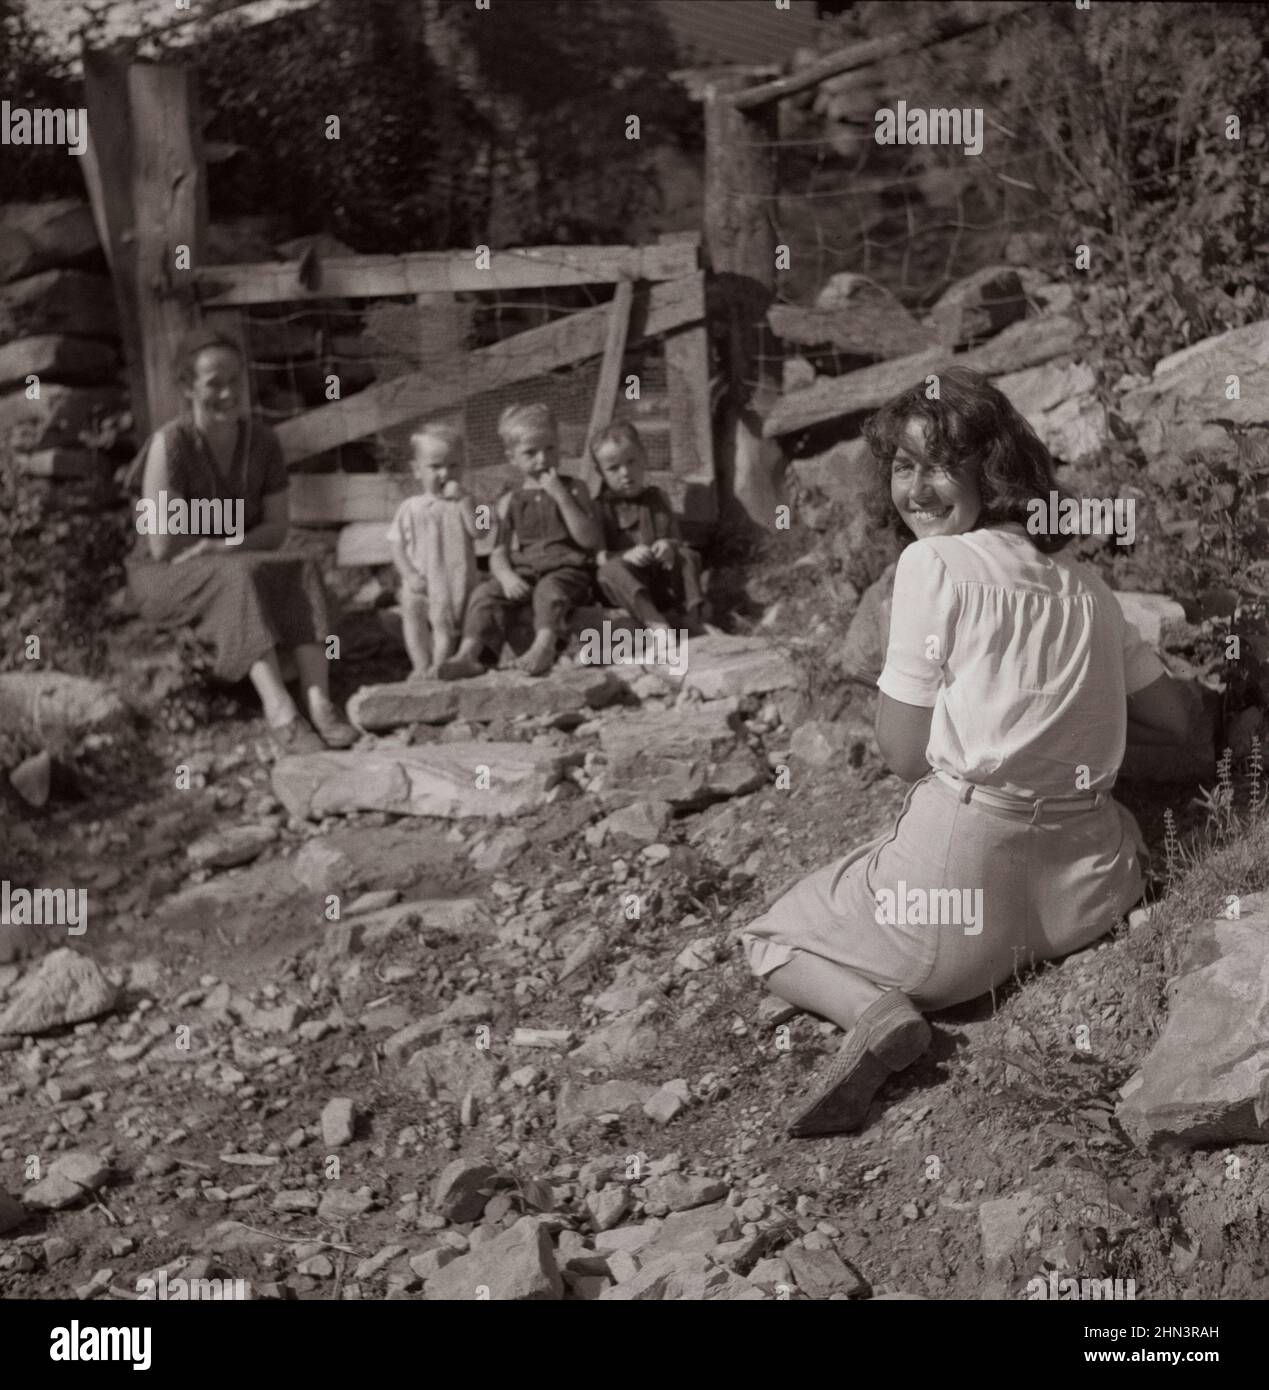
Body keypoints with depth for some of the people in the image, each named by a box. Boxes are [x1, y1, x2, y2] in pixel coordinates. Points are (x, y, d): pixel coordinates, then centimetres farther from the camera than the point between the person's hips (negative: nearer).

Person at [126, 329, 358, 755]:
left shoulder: (261, 440, -1)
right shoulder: (169, 444, -18)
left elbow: (276, 530, 0)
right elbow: (163, 546, -21)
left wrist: (216, 547, -18)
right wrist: (237, 547, -10)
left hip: (238, 572, 5)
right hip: (163, 579, -5)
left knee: (302, 572, -23)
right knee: (240, 576, -35)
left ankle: (320, 703, -38)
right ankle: (280, 713, -50)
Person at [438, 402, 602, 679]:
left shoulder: (573, 489, 9)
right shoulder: (510, 502, 17)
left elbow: (591, 540, -5)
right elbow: (498, 553, 12)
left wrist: (561, 497, -12)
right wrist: (506, 576, -12)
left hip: (566, 569, -3)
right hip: (522, 572, 3)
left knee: (549, 590, -36)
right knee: (486, 593, -23)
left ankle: (544, 646, -57)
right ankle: (469, 653, -38)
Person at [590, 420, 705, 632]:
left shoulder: (657, 498, 17)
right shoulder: (600, 508, 4)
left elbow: (676, 539, 15)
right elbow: (595, 555, -7)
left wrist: (670, 546, -11)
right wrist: (625, 556, -26)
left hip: (662, 580, 4)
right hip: (625, 590, -4)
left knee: (688, 557, -18)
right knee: (612, 568, -34)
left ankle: (692, 617, -29)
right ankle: (656, 623, -51)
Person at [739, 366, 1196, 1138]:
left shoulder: (933, 563, -7)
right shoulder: (1082, 581, 10)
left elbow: (905, 752, -5)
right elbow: (1174, 715, 19)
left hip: (964, 858, -5)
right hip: (1089, 878, 5)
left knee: (773, 942, 18)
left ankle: (877, 1010, -14)